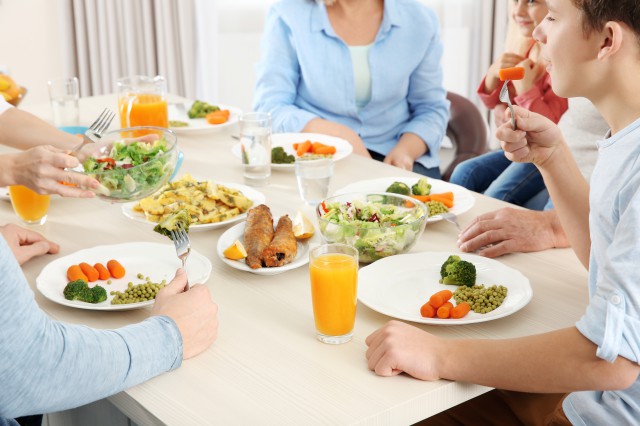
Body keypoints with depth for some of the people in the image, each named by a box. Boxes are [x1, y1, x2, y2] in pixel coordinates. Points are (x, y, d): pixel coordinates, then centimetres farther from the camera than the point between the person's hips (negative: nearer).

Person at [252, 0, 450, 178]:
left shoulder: (418, 19, 1)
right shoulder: (287, 18, -6)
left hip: (390, 154, 2)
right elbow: (269, 108, -10)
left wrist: (405, 150, -14)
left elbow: (431, 108, 7)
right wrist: (338, 136, -25)